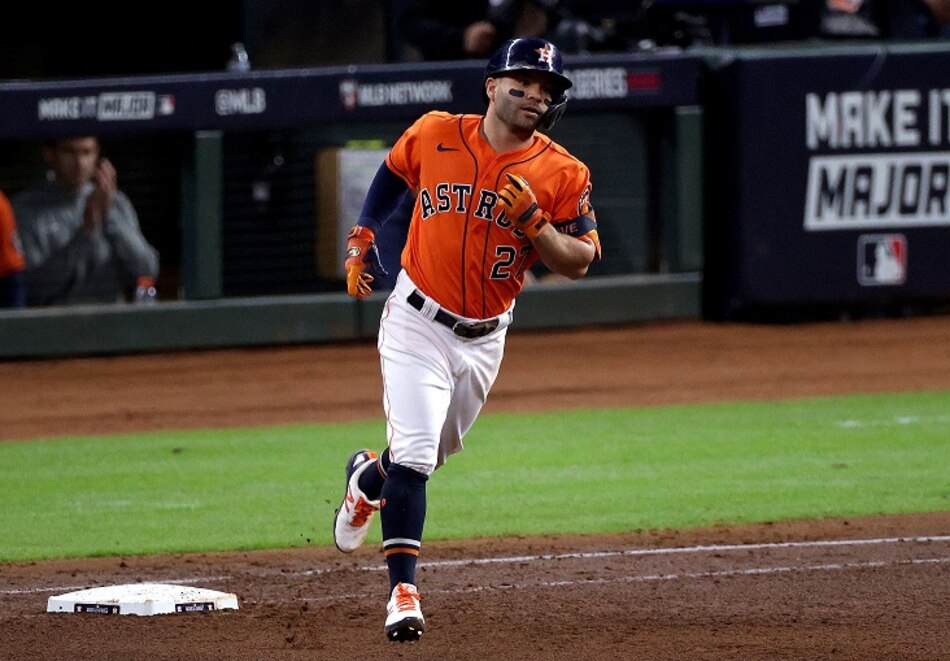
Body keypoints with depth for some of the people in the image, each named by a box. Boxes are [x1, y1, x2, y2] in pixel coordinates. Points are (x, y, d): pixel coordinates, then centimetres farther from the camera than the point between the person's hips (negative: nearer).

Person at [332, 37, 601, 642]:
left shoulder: (562, 173, -8)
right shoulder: (435, 134, -7)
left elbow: (578, 263, -8)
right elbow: (392, 175, 14)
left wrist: (532, 221, -23)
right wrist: (361, 241, 9)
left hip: (484, 338, 3)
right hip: (417, 323, -3)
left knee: (433, 452, 19)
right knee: (415, 454, -15)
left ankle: (368, 479, 53)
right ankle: (403, 591, -12)